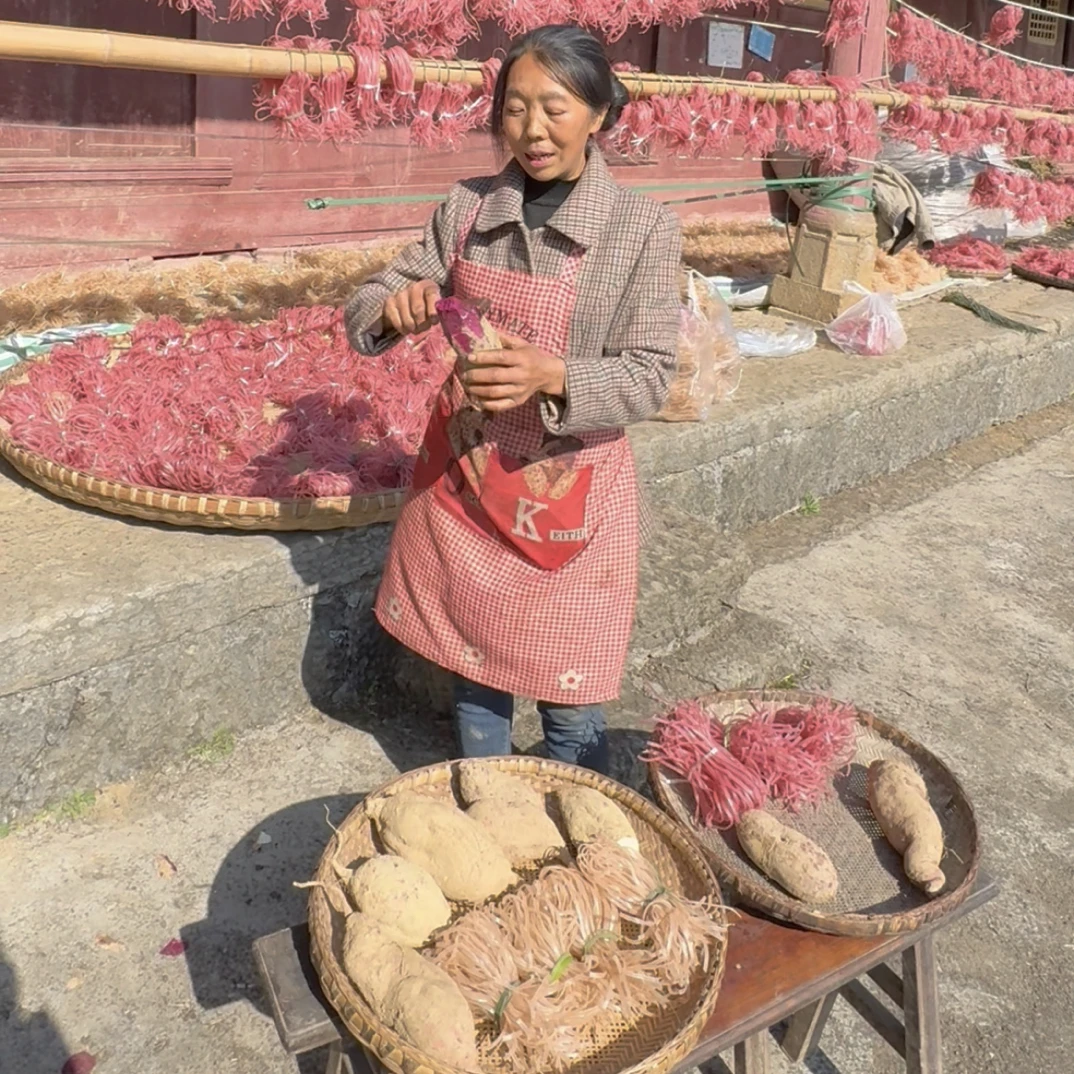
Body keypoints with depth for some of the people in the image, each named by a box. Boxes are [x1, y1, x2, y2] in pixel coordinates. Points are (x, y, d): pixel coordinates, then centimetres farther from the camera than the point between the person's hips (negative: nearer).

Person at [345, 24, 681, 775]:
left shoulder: (643, 228, -10)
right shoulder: (468, 208, 0)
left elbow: (649, 377, -14)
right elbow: (365, 309, 3)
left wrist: (552, 377, -32)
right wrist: (393, 310, -21)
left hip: (568, 496, -3)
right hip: (464, 475, 4)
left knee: (569, 700, 9)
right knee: (473, 667, 20)